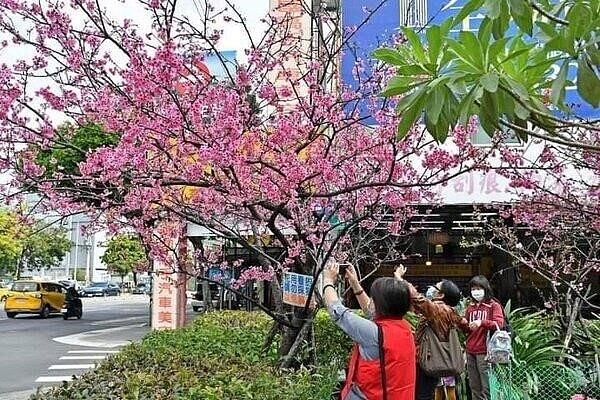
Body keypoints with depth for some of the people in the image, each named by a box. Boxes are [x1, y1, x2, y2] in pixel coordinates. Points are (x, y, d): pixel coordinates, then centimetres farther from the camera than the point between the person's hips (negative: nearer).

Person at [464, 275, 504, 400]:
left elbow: (499, 324, -12)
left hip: (485, 351, -6)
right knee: (474, 388, 10)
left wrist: (482, 322, -25)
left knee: (487, 387, -6)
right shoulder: (470, 307, 17)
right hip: (470, 352, 6)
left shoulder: (494, 305, 1)